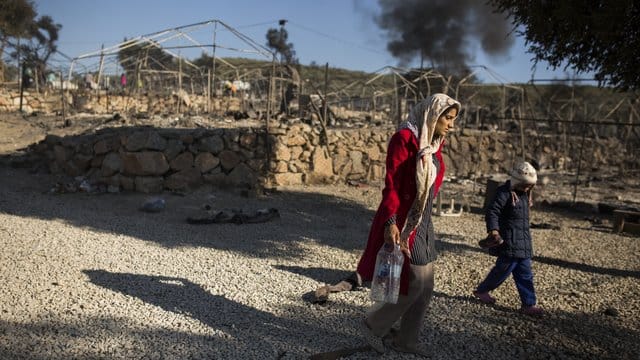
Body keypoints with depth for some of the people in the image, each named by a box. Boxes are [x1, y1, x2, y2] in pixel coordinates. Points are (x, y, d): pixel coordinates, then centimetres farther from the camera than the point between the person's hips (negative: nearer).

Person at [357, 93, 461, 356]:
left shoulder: (433, 143, 12)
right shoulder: (405, 138, -13)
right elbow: (391, 185, -18)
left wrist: (425, 219, 20)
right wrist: (390, 222, -27)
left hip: (423, 222, 9)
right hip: (403, 222, -9)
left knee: (425, 287, 13)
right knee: (413, 284, -4)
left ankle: (405, 340, 28)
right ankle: (372, 324, 17)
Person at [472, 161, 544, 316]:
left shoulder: (524, 194, 14)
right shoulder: (505, 193, -14)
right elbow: (491, 212, -20)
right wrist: (493, 231, -27)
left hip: (523, 242, 9)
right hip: (509, 241, -9)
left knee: (525, 274, 9)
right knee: (504, 269, 0)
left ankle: (528, 304, 14)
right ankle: (481, 290, 21)